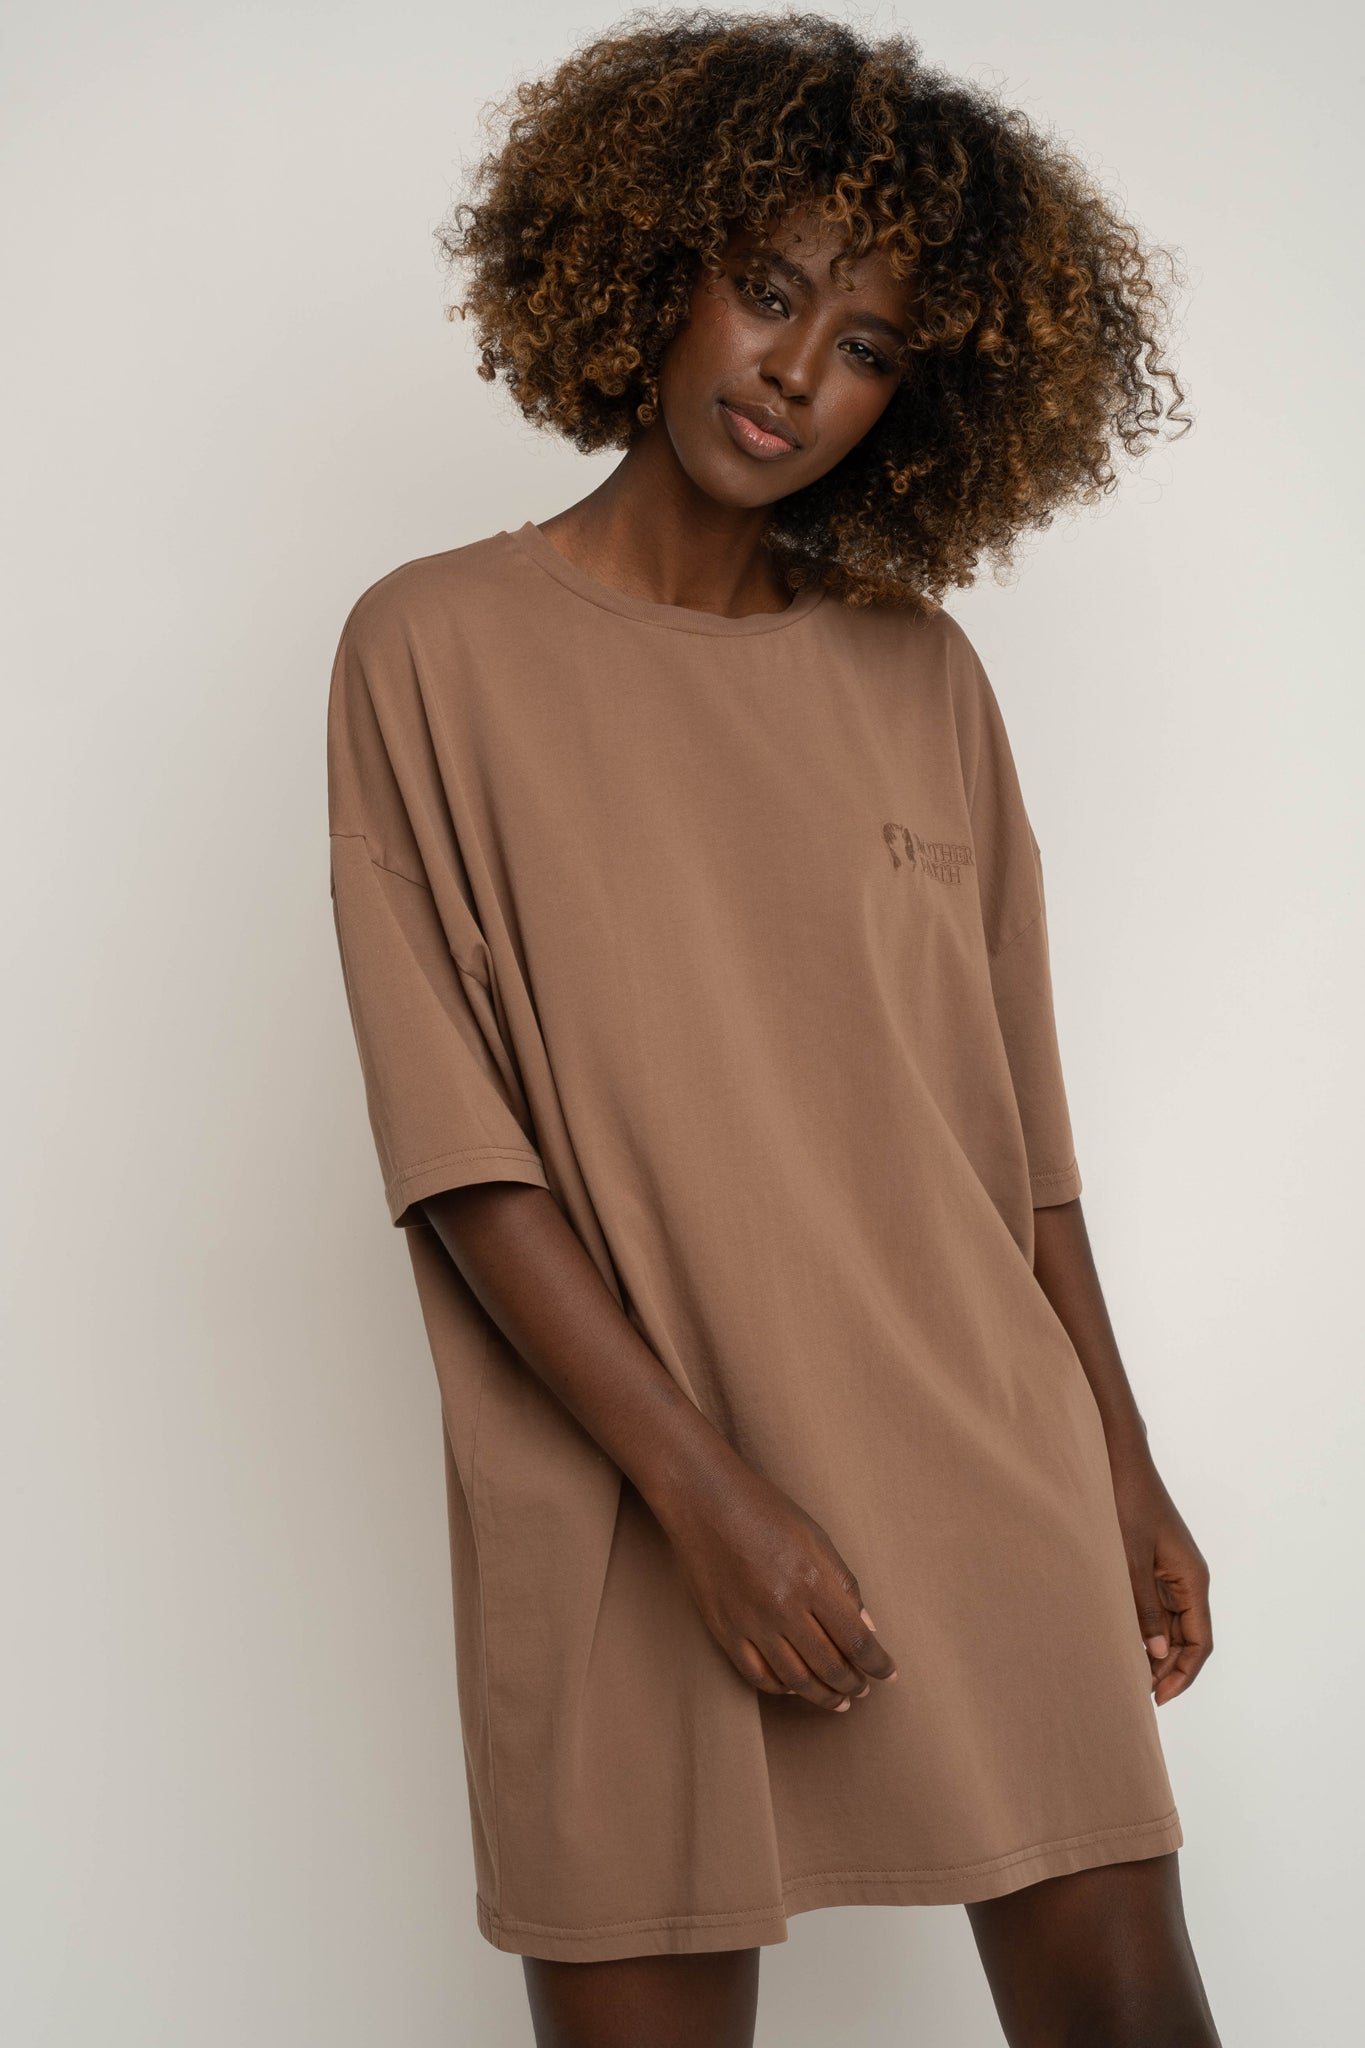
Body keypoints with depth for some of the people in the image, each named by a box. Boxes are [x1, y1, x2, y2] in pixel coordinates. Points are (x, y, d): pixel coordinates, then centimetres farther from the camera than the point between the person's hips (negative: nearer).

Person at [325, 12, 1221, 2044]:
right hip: (627, 1503, -2)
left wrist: (1123, 1468, 12)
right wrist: (705, 1493, -14)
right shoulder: (439, 650, -2)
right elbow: (456, 1149, -8)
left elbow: (1016, 1116, 12)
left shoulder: (921, 675, 8)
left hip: (981, 1464, 3)